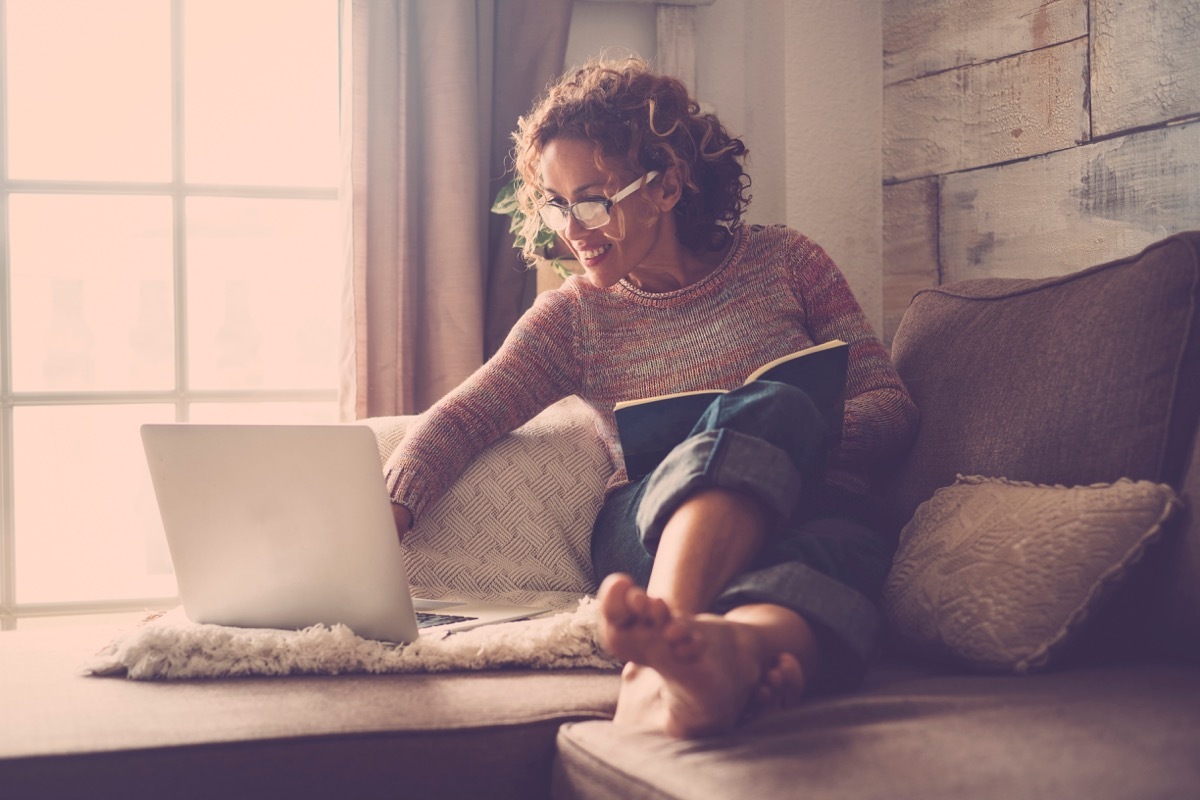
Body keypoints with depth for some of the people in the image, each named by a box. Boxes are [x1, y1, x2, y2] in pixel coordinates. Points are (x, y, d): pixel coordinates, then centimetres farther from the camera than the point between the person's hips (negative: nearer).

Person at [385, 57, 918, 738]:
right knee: (766, 406, -34)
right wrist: (383, 518, -16)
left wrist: (801, 442, -12)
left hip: (815, 515, 1)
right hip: (655, 535, 0)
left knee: (839, 539, -39)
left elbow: (893, 405, 10)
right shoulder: (575, 314, 15)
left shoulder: (784, 262, 12)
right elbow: (464, 417, 3)